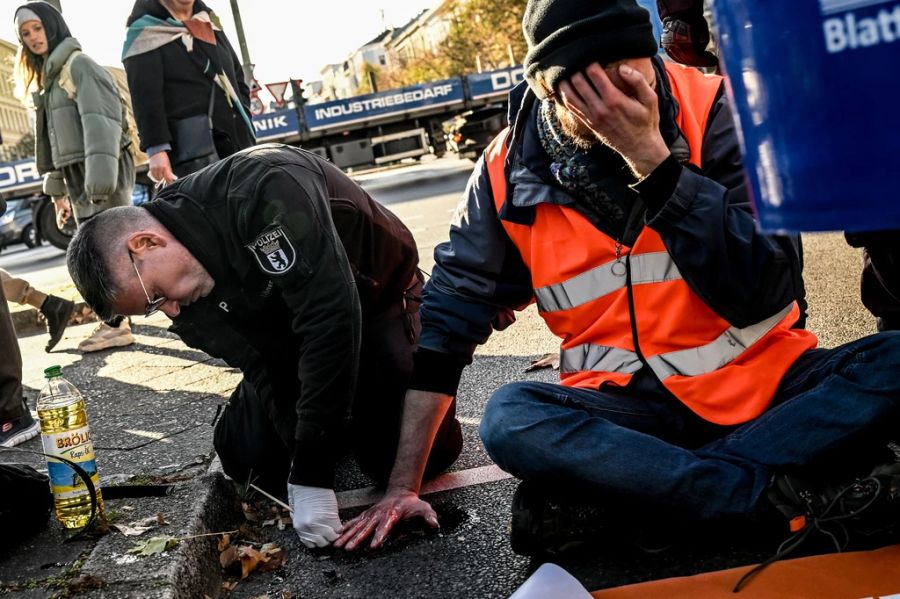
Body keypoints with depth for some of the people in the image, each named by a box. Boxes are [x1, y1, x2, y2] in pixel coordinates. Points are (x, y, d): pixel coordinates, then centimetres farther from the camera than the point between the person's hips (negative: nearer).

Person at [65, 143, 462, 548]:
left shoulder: (264, 189, -38)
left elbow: (331, 318, -41)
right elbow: (261, 366, -16)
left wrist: (311, 473, -38)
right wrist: (306, 472, -28)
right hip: (289, 338, 5)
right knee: (248, 460, -6)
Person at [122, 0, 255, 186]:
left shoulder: (209, 23, 23)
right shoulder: (146, 32, 3)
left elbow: (237, 78, 27)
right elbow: (145, 97, -8)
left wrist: (245, 127, 14)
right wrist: (156, 148, -19)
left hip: (236, 141, 7)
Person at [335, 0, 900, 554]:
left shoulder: (712, 110, -9)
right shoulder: (511, 169, -5)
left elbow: (763, 292, -16)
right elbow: (448, 317, -1)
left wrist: (650, 154, -24)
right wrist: (404, 486, -5)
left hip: (765, 382, 1)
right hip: (631, 409, 0)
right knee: (510, 420, -28)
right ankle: (781, 494, -22)